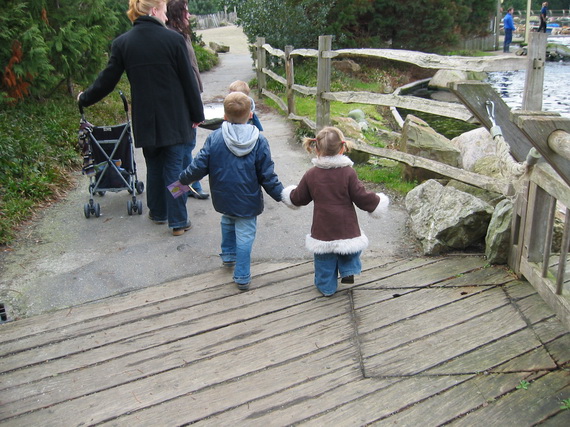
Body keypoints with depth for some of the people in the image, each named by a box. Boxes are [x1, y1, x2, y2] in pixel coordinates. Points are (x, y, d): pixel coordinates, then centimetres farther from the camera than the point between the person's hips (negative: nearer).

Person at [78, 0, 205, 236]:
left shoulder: (122, 43, -1)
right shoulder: (173, 39, -10)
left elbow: (107, 81, 3)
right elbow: (188, 80, -6)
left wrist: (85, 99, 21)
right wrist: (197, 114, 4)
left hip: (145, 120, 3)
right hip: (174, 119, -3)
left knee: (154, 166, 19)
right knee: (174, 167, 4)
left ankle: (158, 212, 32)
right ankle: (178, 221, 7)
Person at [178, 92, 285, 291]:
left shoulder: (214, 138, -9)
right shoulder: (259, 141, -12)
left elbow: (198, 167, -7)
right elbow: (267, 176, -10)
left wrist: (183, 180, 11)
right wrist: (281, 195, 3)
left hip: (223, 199, 3)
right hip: (248, 202, -3)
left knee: (228, 223, 30)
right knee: (245, 236, 5)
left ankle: (228, 256, 48)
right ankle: (242, 278, 11)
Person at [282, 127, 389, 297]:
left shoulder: (311, 175, -7)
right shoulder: (348, 173, -15)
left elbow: (298, 198, 5)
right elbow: (361, 197, -11)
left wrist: (289, 194, 28)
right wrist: (378, 200, 8)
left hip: (322, 230, 2)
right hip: (346, 229, -2)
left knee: (324, 260, 18)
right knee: (349, 249, 29)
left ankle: (326, 287, 30)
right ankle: (348, 271, 21)